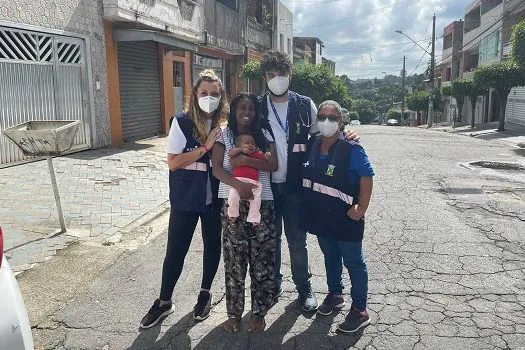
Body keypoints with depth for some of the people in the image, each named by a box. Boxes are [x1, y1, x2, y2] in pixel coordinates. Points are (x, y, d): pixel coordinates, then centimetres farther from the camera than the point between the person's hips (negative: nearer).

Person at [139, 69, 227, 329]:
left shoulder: (223, 124, 0)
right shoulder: (182, 122, -10)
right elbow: (173, 162, -15)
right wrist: (206, 147, -20)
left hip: (214, 197, 3)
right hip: (185, 198, -3)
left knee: (213, 245, 14)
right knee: (176, 250, 5)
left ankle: (205, 293, 36)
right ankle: (164, 301, 25)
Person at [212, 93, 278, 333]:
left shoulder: (264, 136, 9)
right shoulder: (224, 135, 5)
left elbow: (273, 165, -3)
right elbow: (216, 168, -6)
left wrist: (245, 160, -16)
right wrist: (238, 185, -23)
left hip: (262, 203, 1)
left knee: (262, 260, 4)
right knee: (234, 260, 4)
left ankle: (259, 312, 19)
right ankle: (234, 313, 18)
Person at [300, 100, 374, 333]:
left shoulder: (351, 149, -16)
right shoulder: (311, 145, 2)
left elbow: (366, 177, -16)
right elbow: (306, 177, 13)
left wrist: (361, 209, -19)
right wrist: (309, 204, 8)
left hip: (345, 218, -6)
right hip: (320, 216, 6)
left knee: (353, 262, 5)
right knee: (330, 257, 22)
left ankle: (360, 311, 16)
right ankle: (335, 294, 42)